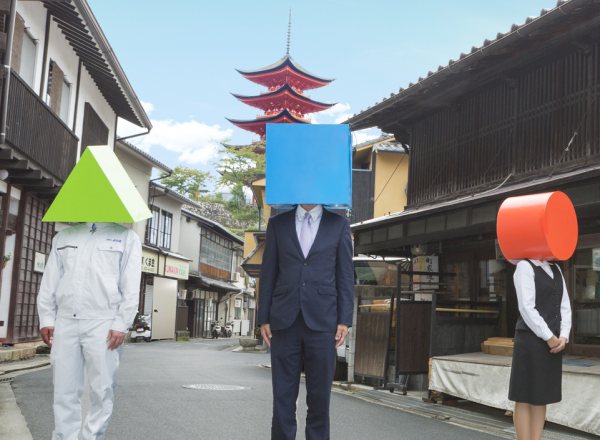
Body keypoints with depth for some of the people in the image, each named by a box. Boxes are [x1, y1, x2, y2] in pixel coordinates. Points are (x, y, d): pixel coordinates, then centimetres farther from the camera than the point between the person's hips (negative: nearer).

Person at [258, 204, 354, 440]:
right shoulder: (278, 223, 10)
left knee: (320, 395, 3)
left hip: (322, 321, -1)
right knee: (283, 394, 3)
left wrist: (345, 320, -3)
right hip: (284, 321, 1)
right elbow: (268, 273, 8)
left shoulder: (339, 224, 8)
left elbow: (345, 276, 5)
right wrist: (263, 319, 2)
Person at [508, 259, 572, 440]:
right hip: (532, 339, -7)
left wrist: (563, 336, -2)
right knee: (525, 399, -2)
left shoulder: (556, 269, 15)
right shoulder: (525, 267, -7)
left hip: (553, 343, 7)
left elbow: (565, 306, 11)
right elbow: (527, 307, -14)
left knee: (541, 397, 9)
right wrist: (549, 337, -14)